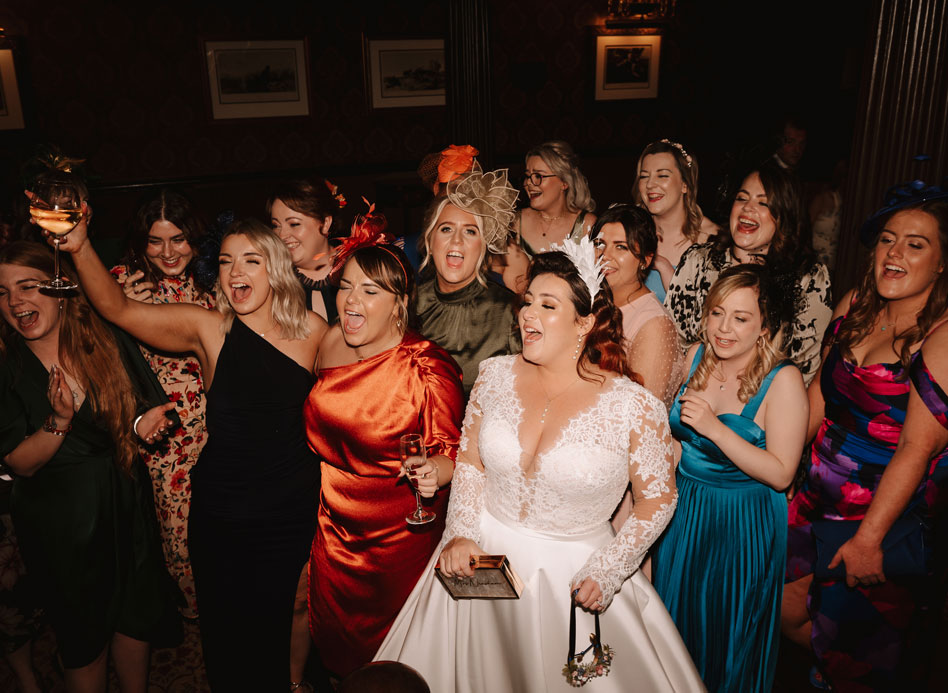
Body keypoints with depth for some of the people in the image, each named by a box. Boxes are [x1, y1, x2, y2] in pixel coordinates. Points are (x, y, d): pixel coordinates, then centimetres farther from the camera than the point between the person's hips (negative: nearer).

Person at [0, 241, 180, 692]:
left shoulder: (109, 343, -6)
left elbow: (154, 410, 3)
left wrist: (143, 424, -19)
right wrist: (60, 420, -28)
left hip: (125, 504, 2)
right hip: (58, 523, -2)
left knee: (136, 621, 16)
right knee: (85, 642, 14)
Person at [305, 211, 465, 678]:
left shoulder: (427, 368, -21)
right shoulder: (331, 344, -5)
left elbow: (453, 449, -16)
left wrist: (435, 473, -35)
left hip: (400, 536, -5)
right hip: (334, 530, 5)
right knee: (337, 648, 25)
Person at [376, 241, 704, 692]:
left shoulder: (635, 407, -16)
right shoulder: (495, 375, -6)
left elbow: (658, 498, -6)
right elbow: (469, 460, 5)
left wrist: (607, 572, -12)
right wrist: (462, 534, -6)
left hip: (573, 573, -3)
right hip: (485, 557, 3)